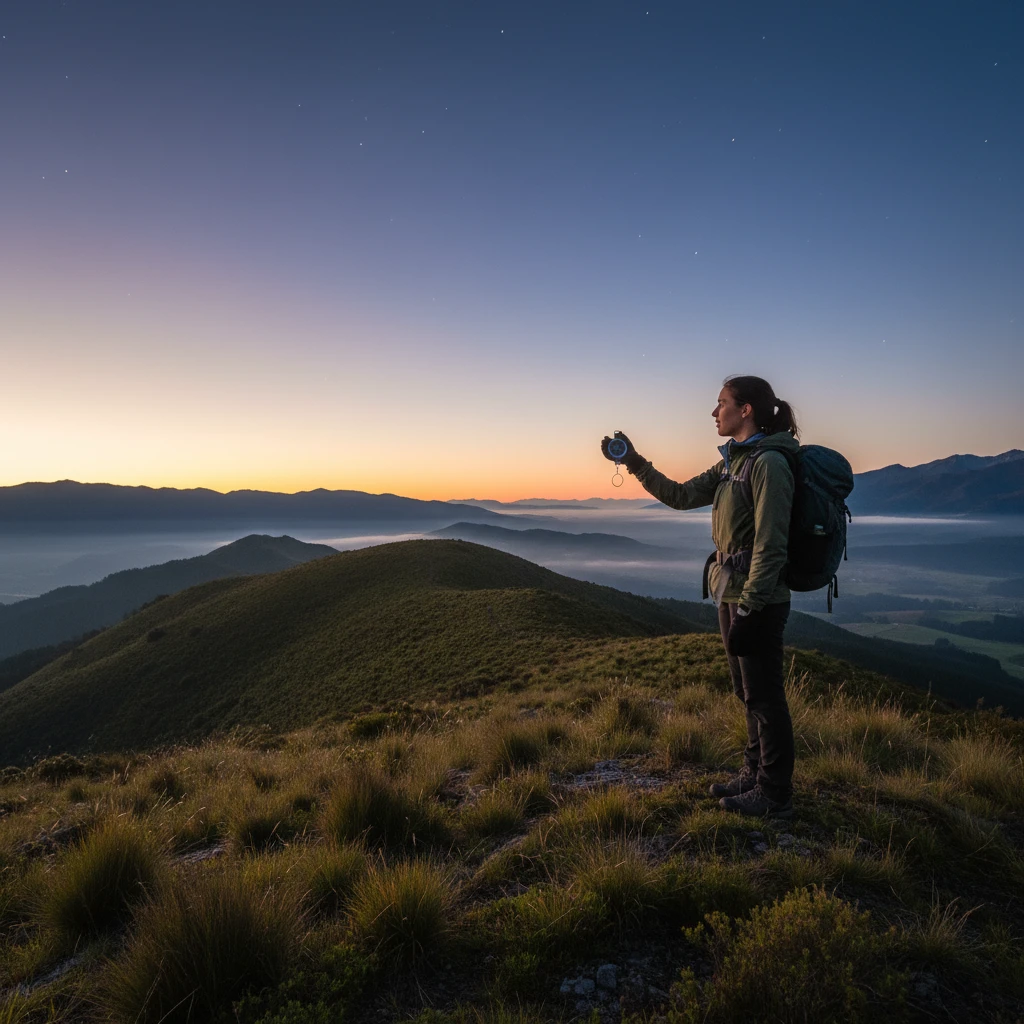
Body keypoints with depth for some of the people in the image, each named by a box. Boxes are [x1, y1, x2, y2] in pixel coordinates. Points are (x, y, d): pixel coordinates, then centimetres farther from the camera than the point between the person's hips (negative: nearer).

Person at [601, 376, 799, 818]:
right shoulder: (732, 462, 13)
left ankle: (774, 796, 17)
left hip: (757, 600, -9)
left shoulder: (769, 462, -16)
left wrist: (748, 609, -21)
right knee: (748, 693, 18)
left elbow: (769, 545, -20)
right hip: (731, 595, 9)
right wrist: (635, 463, 9)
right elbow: (681, 496, 16)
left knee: (764, 697, 3)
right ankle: (754, 776, 33)